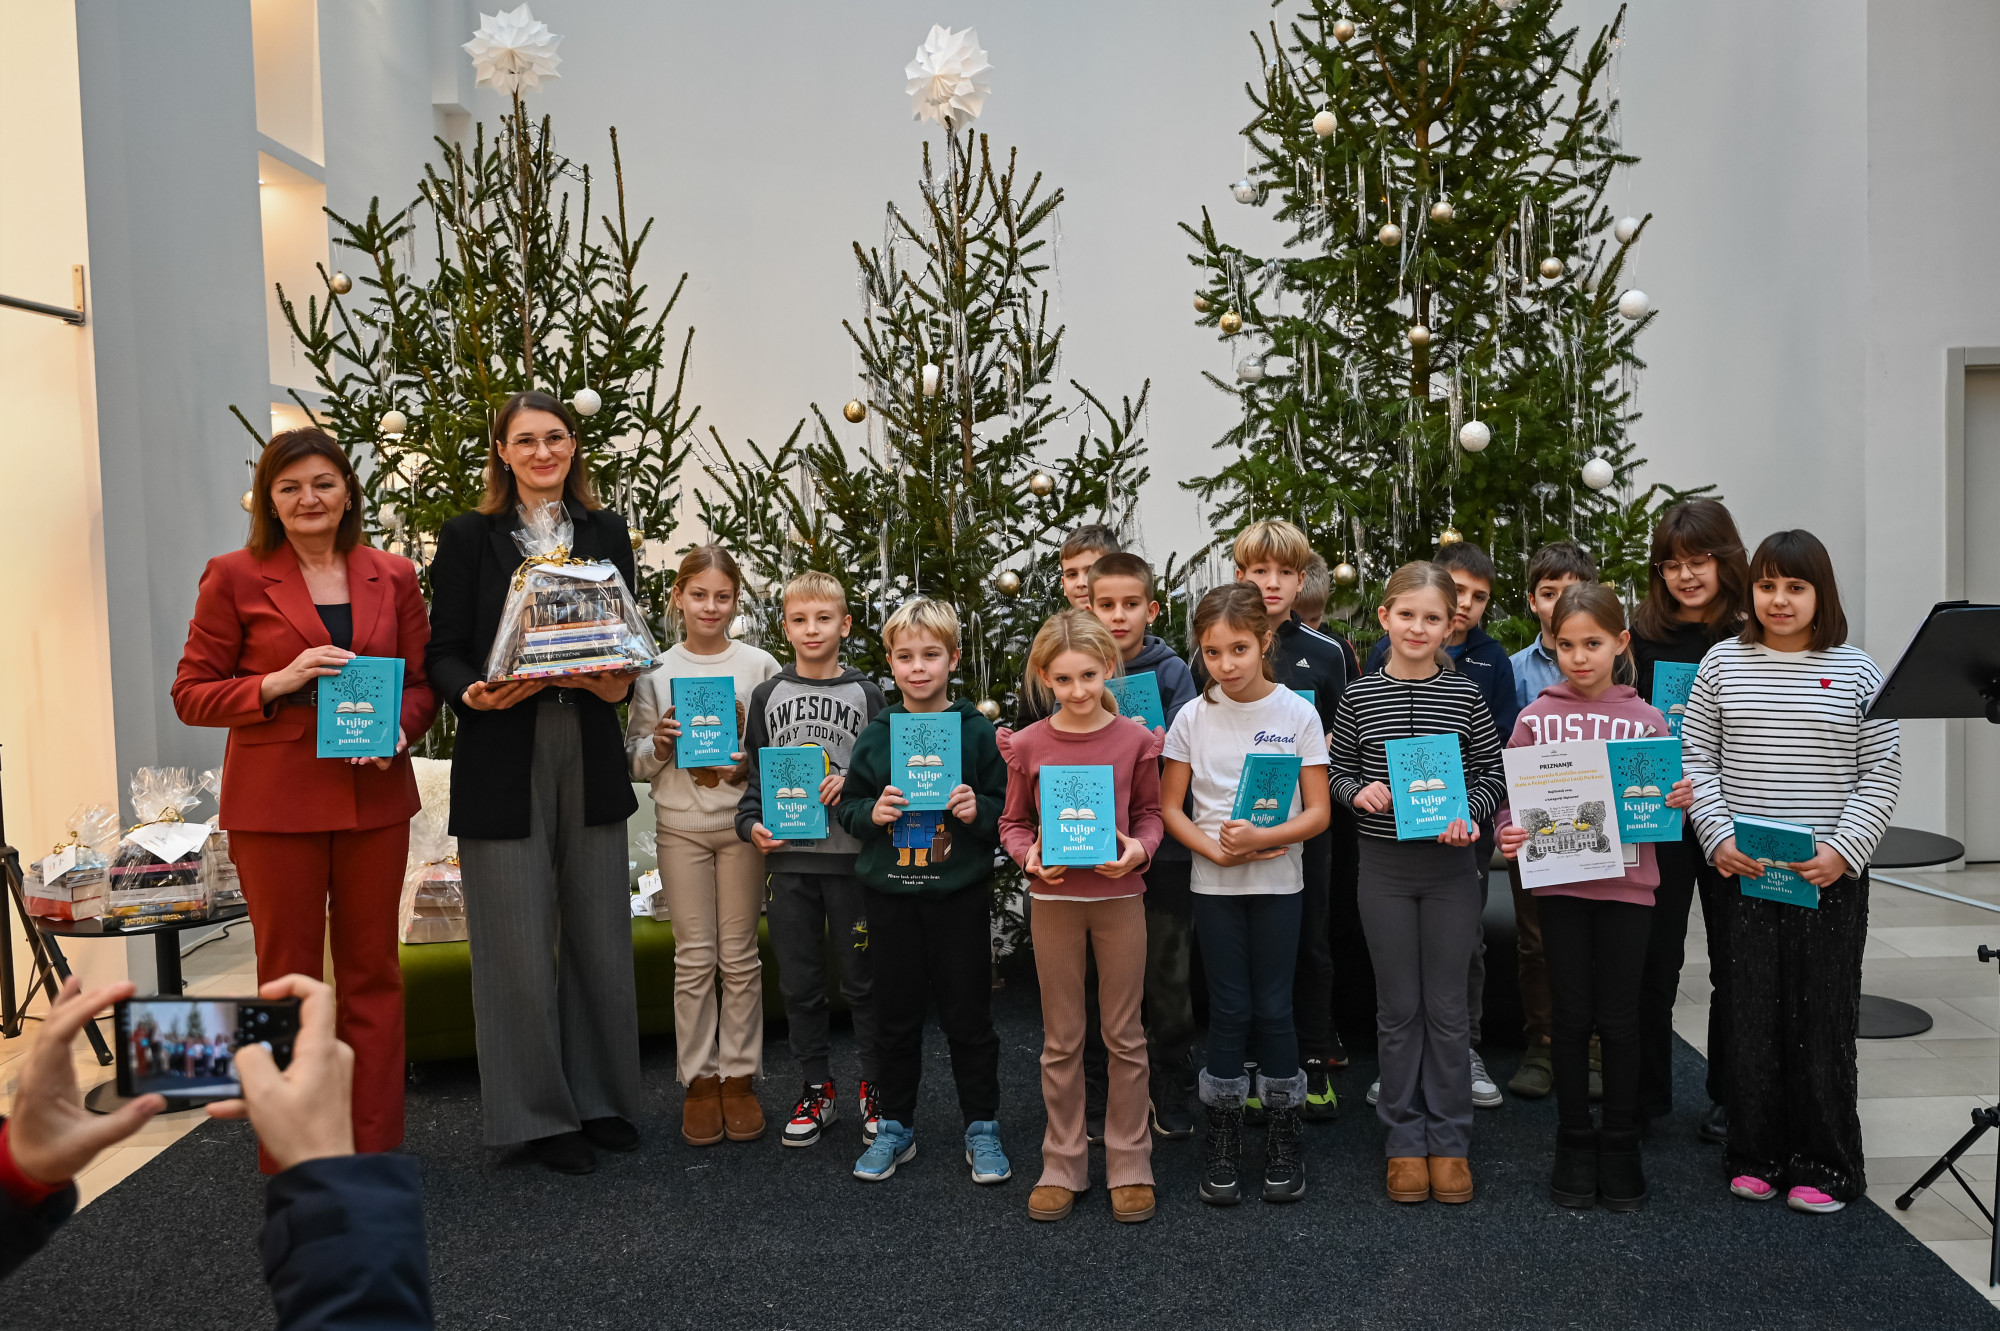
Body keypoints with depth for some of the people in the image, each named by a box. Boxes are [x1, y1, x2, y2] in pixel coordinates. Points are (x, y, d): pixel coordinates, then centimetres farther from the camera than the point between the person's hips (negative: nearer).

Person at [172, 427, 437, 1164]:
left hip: (373, 795, 3)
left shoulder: (392, 577, 8)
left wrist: (399, 727, -10)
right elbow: (191, 693, 0)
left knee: (373, 971, 9)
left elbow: (423, 680, 11)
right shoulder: (234, 577, 0)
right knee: (288, 977, 6)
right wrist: (279, 682, -16)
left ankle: (375, 1146, 20)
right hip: (275, 800, -2)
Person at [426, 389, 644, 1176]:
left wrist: (619, 682, -9)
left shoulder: (606, 534, 11)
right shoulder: (469, 537, 2)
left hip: (591, 756, 3)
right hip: (503, 762, -3)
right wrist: (474, 694, -21)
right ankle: (538, 1115, 17)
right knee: (519, 948, 2)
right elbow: (444, 653, 0)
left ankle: (602, 1100, 25)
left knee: (601, 936, 10)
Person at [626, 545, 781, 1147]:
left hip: (743, 822, 0)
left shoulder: (759, 665, 1)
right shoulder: (655, 671, 4)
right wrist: (660, 743, -13)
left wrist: (747, 766, -15)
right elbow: (636, 762, 6)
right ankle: (699, 1080, 15)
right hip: (681, 826, 1)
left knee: (740, 955, 5)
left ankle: (740, 1076, 16)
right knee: (694, 957, 4)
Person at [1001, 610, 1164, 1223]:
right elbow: (1013, 821, 6)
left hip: (1120, 895, 0)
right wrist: (1028, 855, -13)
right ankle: (1063, 1165, 23)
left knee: (1125, 1036, 8)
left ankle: (1129, 1164, 22)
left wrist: (1139, 849, -14)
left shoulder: (1135, 739, -4)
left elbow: (1150, 813, 5)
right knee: (1061, 1040, 10)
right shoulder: (1027, 745, -3)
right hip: (1054, 898, 1)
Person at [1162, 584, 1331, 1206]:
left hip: (1277, 880, -1)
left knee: (1273, 1008, 4)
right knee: (1229, 1009, 6)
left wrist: (1263, 838, -21)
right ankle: (1224, 1138, 19)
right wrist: (1216, 849, -13)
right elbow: (1170, 808, 3)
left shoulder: (1297, 713, -4)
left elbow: (1318, 813, -5)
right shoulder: (1193, 717, -1)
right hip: (1214, 882, 1)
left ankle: (1284, 1135, 20)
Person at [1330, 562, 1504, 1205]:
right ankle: (1405, 1139, 20)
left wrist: (1469, 813, -13)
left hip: (1449, 864, 0)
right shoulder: (1359, 695, 0)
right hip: (1384, 865, 0)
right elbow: (1336, 770, 8)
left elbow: (1492, 773, 4)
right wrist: (1359, 790, -12)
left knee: (1447, 1007, 6)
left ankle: (1449, 1140, 19)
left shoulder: (1465, 694, -1)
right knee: (1398, 1007, 8)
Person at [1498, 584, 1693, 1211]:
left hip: (1626, 881, 0)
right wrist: (1509, 834, -15)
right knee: (1571, 1016, 8)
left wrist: (1680, 799, -11)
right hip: (1559, 880, 0)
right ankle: (1575, 1147, 20)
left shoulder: (1646, 720, 3)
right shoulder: (1536, 717, 3)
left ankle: (1621, 1148, 20)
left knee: (1619, 1017, 6)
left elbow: (1664, 798, 10)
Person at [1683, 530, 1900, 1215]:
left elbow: (1881, 774, 0)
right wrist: (1719, 837, -7)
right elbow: (1697, 760, 5)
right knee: (1752, 1009, 7)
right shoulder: (1724, 664, 4)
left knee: (1823, 1014, 4)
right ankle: (1756, 1156, 20)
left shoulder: (1856, 671, 1)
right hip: (1744, 871, 1)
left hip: (1831, 875, -1)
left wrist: (1842, 850, -11)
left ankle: (1823, 1165, 17)